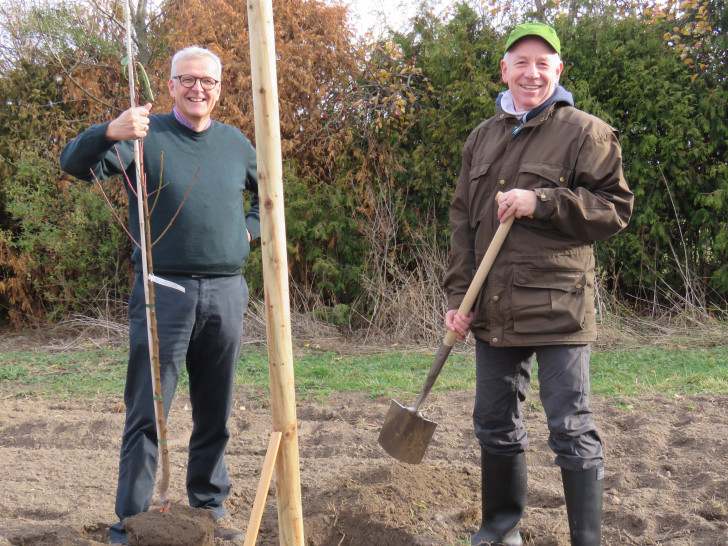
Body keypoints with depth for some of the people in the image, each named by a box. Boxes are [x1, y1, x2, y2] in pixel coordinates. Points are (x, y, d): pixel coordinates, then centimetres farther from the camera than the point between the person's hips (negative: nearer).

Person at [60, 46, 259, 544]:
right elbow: (75, 164, -14)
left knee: (216, 413, 13)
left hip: (226, 293, 4)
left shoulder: (236, 143, 13)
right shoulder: (146, 136, -1)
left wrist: (249, 230, 11)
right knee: (147, 414, -1)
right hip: (163, 292, -4)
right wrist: (110, 133, -34)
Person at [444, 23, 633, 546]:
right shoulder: (482, 138, 14)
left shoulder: (585, 133, -3)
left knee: (572, 429, -1)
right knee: (495, 423, 16)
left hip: (557, 307, -6)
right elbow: (462, 220, 14)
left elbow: (617, 208, -7)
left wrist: (541, 203, -18)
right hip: (493, 309, 6)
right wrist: (459, 296, 6)